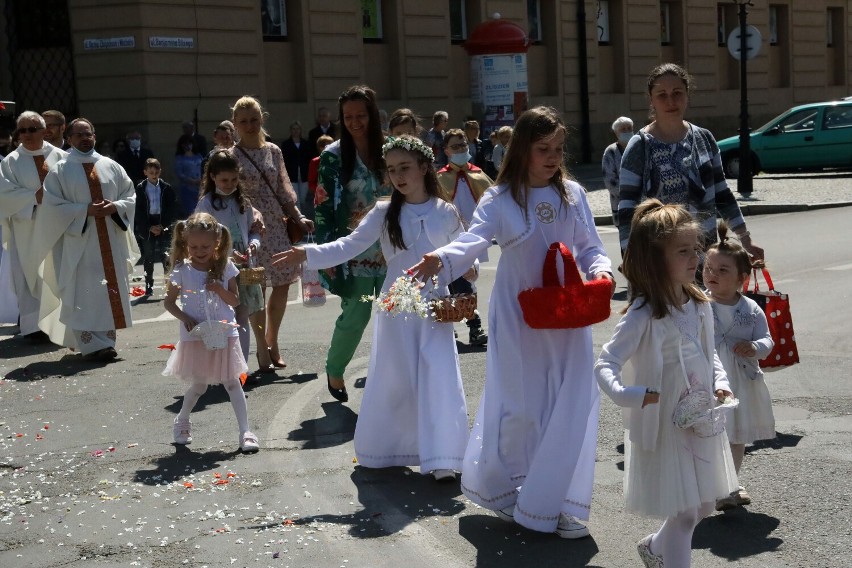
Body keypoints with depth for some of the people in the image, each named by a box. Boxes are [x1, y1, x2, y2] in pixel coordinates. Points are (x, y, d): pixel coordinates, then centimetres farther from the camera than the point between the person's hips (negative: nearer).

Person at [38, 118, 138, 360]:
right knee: (84, 294, -7)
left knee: (112, 290, 5)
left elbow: (130, 195, 12)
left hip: (111, 242, 4)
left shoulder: (111, 167, 10)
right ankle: (92, 345, -5)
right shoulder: (59, 171, 0)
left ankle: (106, 341, 14)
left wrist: (115, 207, -9)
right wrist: (85, 210, -16)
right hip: (79, 242, -4)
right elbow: (53, 206, -6)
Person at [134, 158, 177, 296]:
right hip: (146, 228, 0)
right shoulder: (140, 188, -1)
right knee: (148, 258, 4)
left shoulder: (166, 188, 0)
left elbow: (173, 210, 0)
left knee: (166, 258, -2)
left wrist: (162, 226, -8)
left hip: (164, 226, 0)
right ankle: (149, 286, 10)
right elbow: (138, 212, -2)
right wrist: (150, 228, -9)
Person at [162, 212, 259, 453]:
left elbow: (235, 300, 1)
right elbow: (168, 302, 1)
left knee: (231, 381, 0)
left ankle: (245, 432, 0)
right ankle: (181, 421, 33)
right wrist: (185, 318, -15)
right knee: (199, 385, 8)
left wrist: (219, 289, -17)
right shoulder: (182, 271, -6)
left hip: (224, 334, 1)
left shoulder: (225, 267, -3)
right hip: (195, 336, -1)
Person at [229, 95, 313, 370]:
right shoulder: (232, 157, -3)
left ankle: (272, 343, 22)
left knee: (282, 283, 6)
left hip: (277, 225, 5)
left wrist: (298, 218, 4)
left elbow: (283, 190, 12)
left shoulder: (273, 151, 10)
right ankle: (262, 348, 7)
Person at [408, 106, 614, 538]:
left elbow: (589, 247, 6)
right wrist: (441, 259, -44)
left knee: (570, 406, 2)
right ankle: (499, 487, 27)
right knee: (521, 407, 3)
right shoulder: (500, 199, -9)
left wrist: (600, 269, -16)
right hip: (520, 317, -3)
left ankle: (555, 503, 14)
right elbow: (473, 239, -24)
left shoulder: (573, 195, 3)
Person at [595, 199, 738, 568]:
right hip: (665, 426, -7)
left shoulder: (699, 306, 1)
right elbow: (605, 364, -22)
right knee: (685, 513, -1)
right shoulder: (643, 316, -21)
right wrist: (625, 394, -38)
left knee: (703, 506, 20)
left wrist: (720, 383, -2)